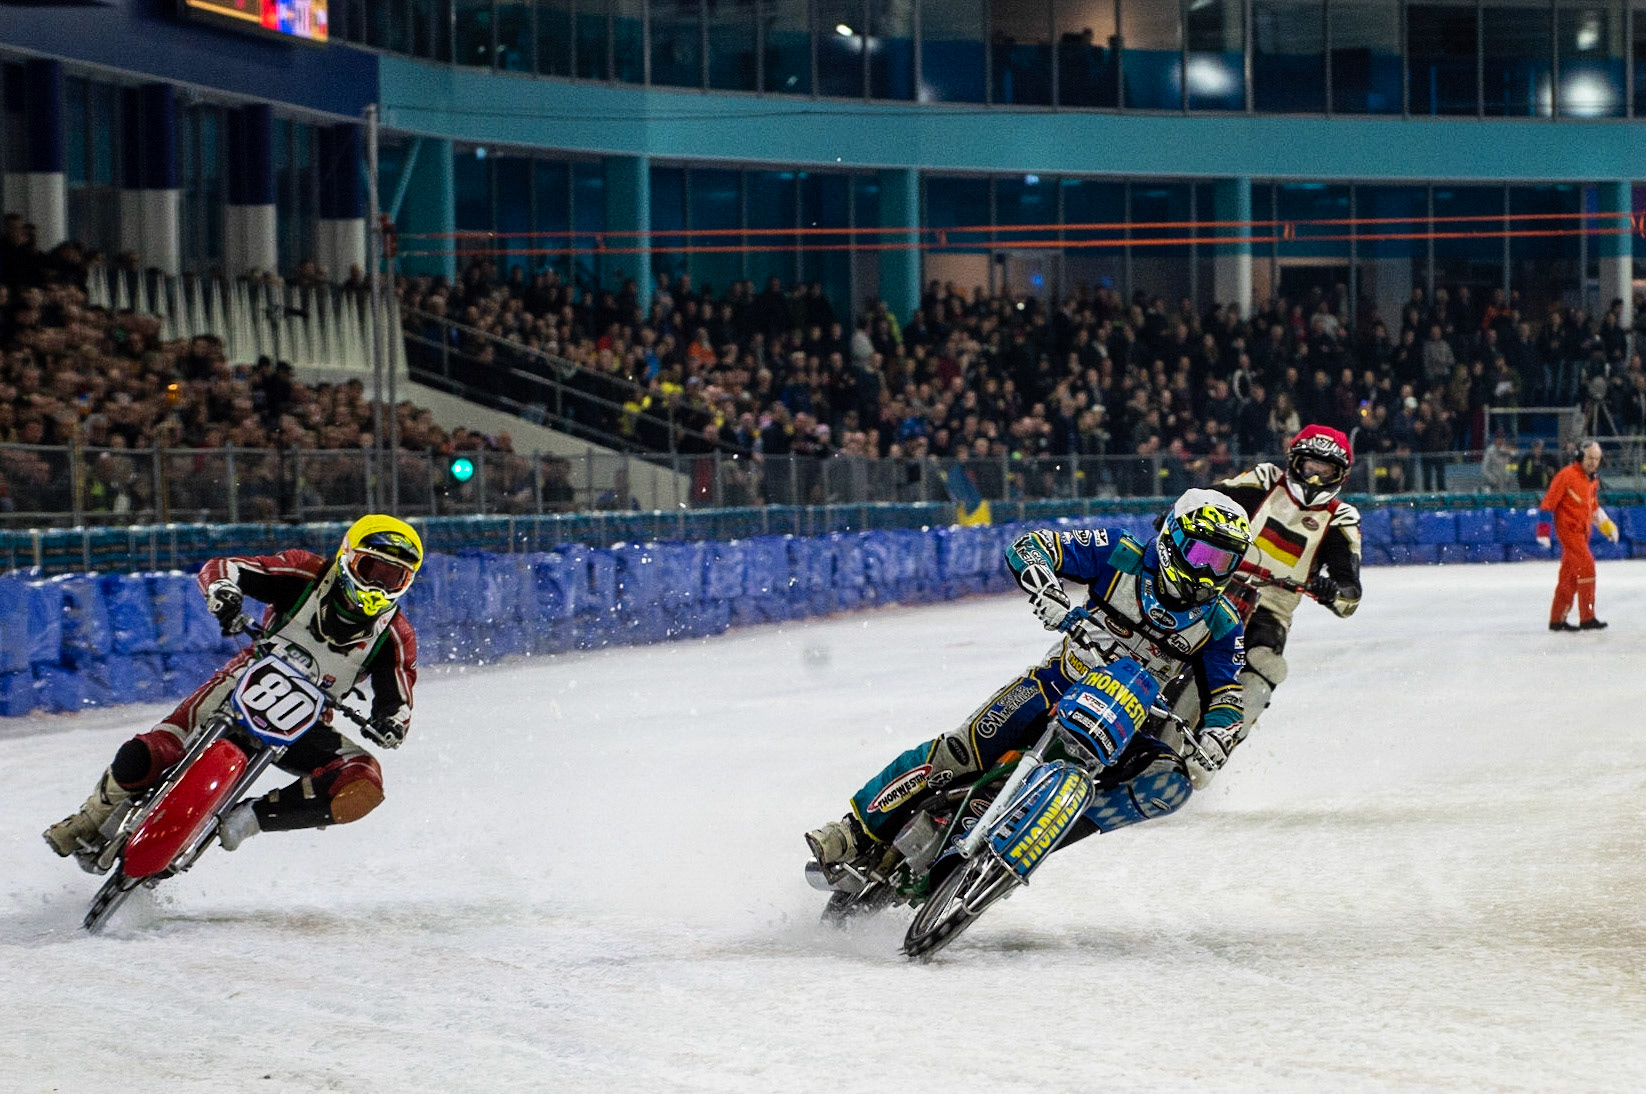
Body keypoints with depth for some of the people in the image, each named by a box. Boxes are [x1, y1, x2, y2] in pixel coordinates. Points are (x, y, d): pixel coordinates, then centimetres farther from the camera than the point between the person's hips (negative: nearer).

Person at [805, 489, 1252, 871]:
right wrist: (1056, 605, -33)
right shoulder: (1123, 557, -8)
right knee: (963, 750, -21)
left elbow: (1227, 701, -4)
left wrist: (1214, 743, -28)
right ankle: (858, 833, -13)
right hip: (1065, 682, -2)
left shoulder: (1220, 625, -3)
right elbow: (1027, 549, -14)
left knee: (1170, 784, -28)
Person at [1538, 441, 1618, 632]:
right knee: (1586, 567, -16)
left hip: (1582, 532, 9)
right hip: (1568, 529, -9)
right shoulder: (1567, 475, -13)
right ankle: (1587, 618, -14)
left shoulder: (1593, 480, 13)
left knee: (1570, 576, 10)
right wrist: (1543, 529, -16)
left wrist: (1607, 526, 18)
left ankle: (1557, 619, 17)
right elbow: (1549, 502, -13)